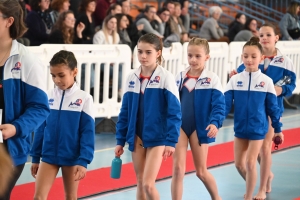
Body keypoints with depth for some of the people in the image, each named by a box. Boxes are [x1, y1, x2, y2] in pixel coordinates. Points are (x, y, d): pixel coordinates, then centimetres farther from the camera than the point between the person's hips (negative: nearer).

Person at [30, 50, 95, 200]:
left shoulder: (84, 99, -8)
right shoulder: (47, 97, 1)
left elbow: (88, 133, -8)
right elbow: (40, 129, 7)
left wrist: (83, 161, -14)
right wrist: (35, 158, 8)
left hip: (72, 158, -2)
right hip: (48, 157, 2)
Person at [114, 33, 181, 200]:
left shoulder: (165, 77, -10)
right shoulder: (132, 78, 4)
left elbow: (174, 112, -12)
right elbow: (125, 112, 10)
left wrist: (171, 141, -17)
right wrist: (120, 140, 9)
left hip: (157, 138, -5)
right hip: (137, 138, 5)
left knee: (148, 184, -12)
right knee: (140, 183, 10)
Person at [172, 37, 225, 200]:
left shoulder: (212, 79, -7)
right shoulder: (180, 77, 4)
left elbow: (219, 106, -13)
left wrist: (215, 123, -29)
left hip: (200, 128, -3)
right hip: (180, 127, 3)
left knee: (201, 171, 9)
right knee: (178, 169, -6)